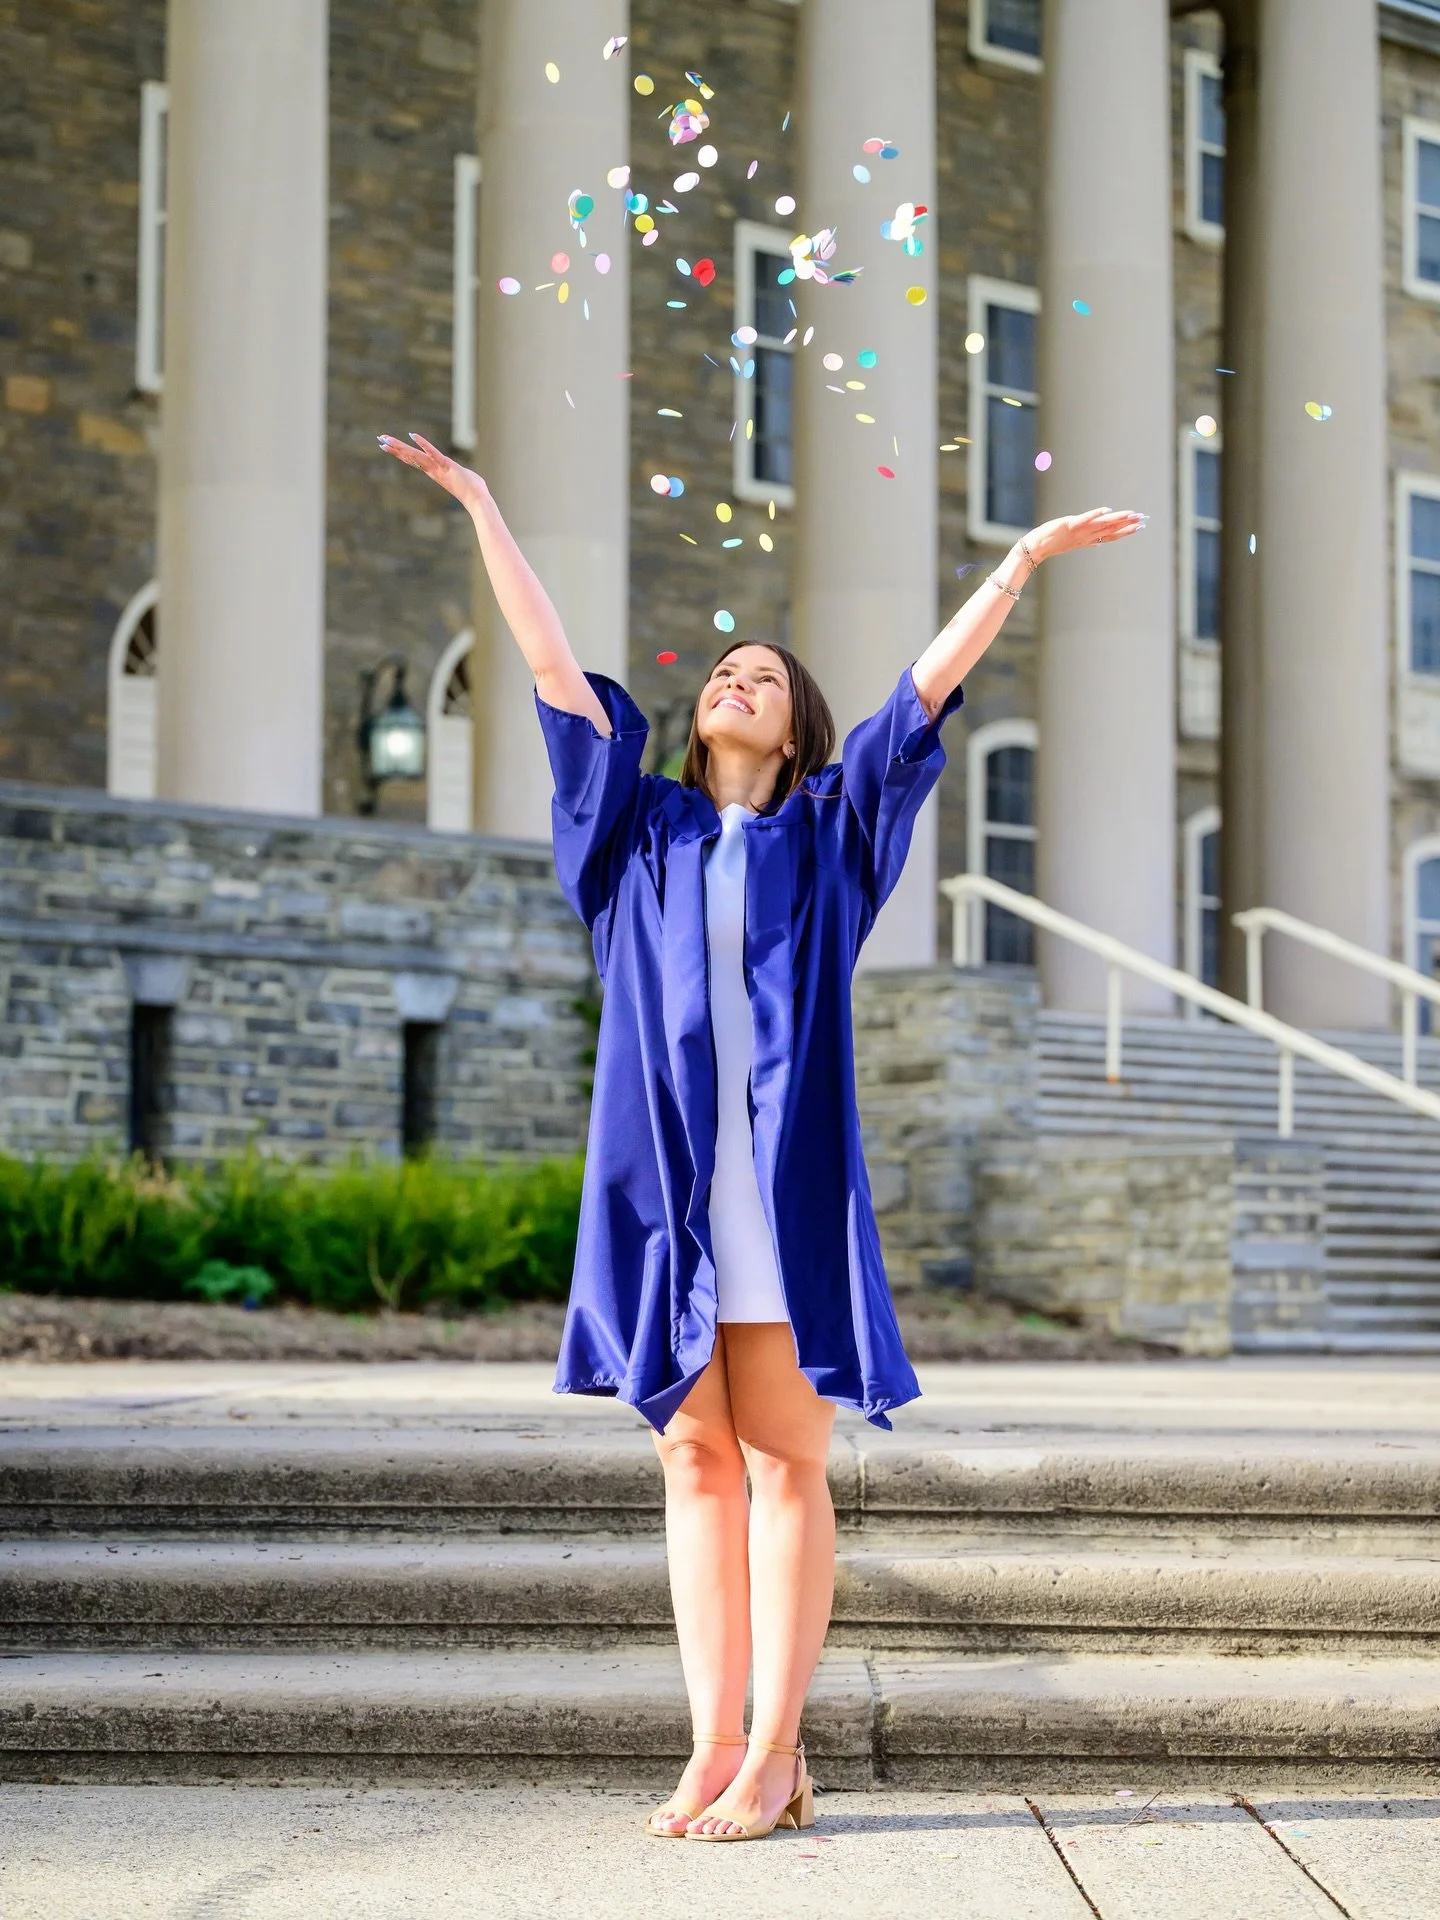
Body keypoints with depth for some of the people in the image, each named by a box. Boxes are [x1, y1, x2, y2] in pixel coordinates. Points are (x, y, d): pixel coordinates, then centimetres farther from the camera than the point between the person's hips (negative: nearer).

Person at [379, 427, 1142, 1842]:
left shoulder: (827, 833, 12)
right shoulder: (642, 826, 15)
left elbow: (929, 684, 6)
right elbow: (552, 665, 14)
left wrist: (1022, 561, 1)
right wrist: (480, 509, 14)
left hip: (787, 1182, -2)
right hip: (662, 1179, 2)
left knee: (784, 1467, -2)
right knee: (697, 1464, 4)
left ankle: (774, 1757, 1)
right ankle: (714, 1750, 7)